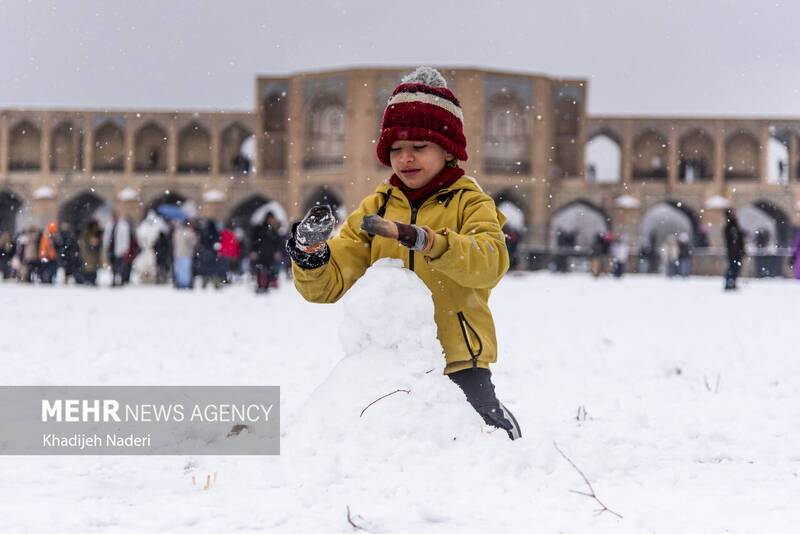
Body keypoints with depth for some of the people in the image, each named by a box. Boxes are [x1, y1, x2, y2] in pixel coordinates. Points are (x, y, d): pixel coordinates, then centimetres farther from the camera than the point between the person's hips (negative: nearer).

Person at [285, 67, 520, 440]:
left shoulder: (470, 203, 1)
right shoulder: (374, 210, 12)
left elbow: (491, 262, -21)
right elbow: (327, 284, 6)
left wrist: (423, 239, -35)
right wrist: (310, 252, -17)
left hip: (457, 361, -3)